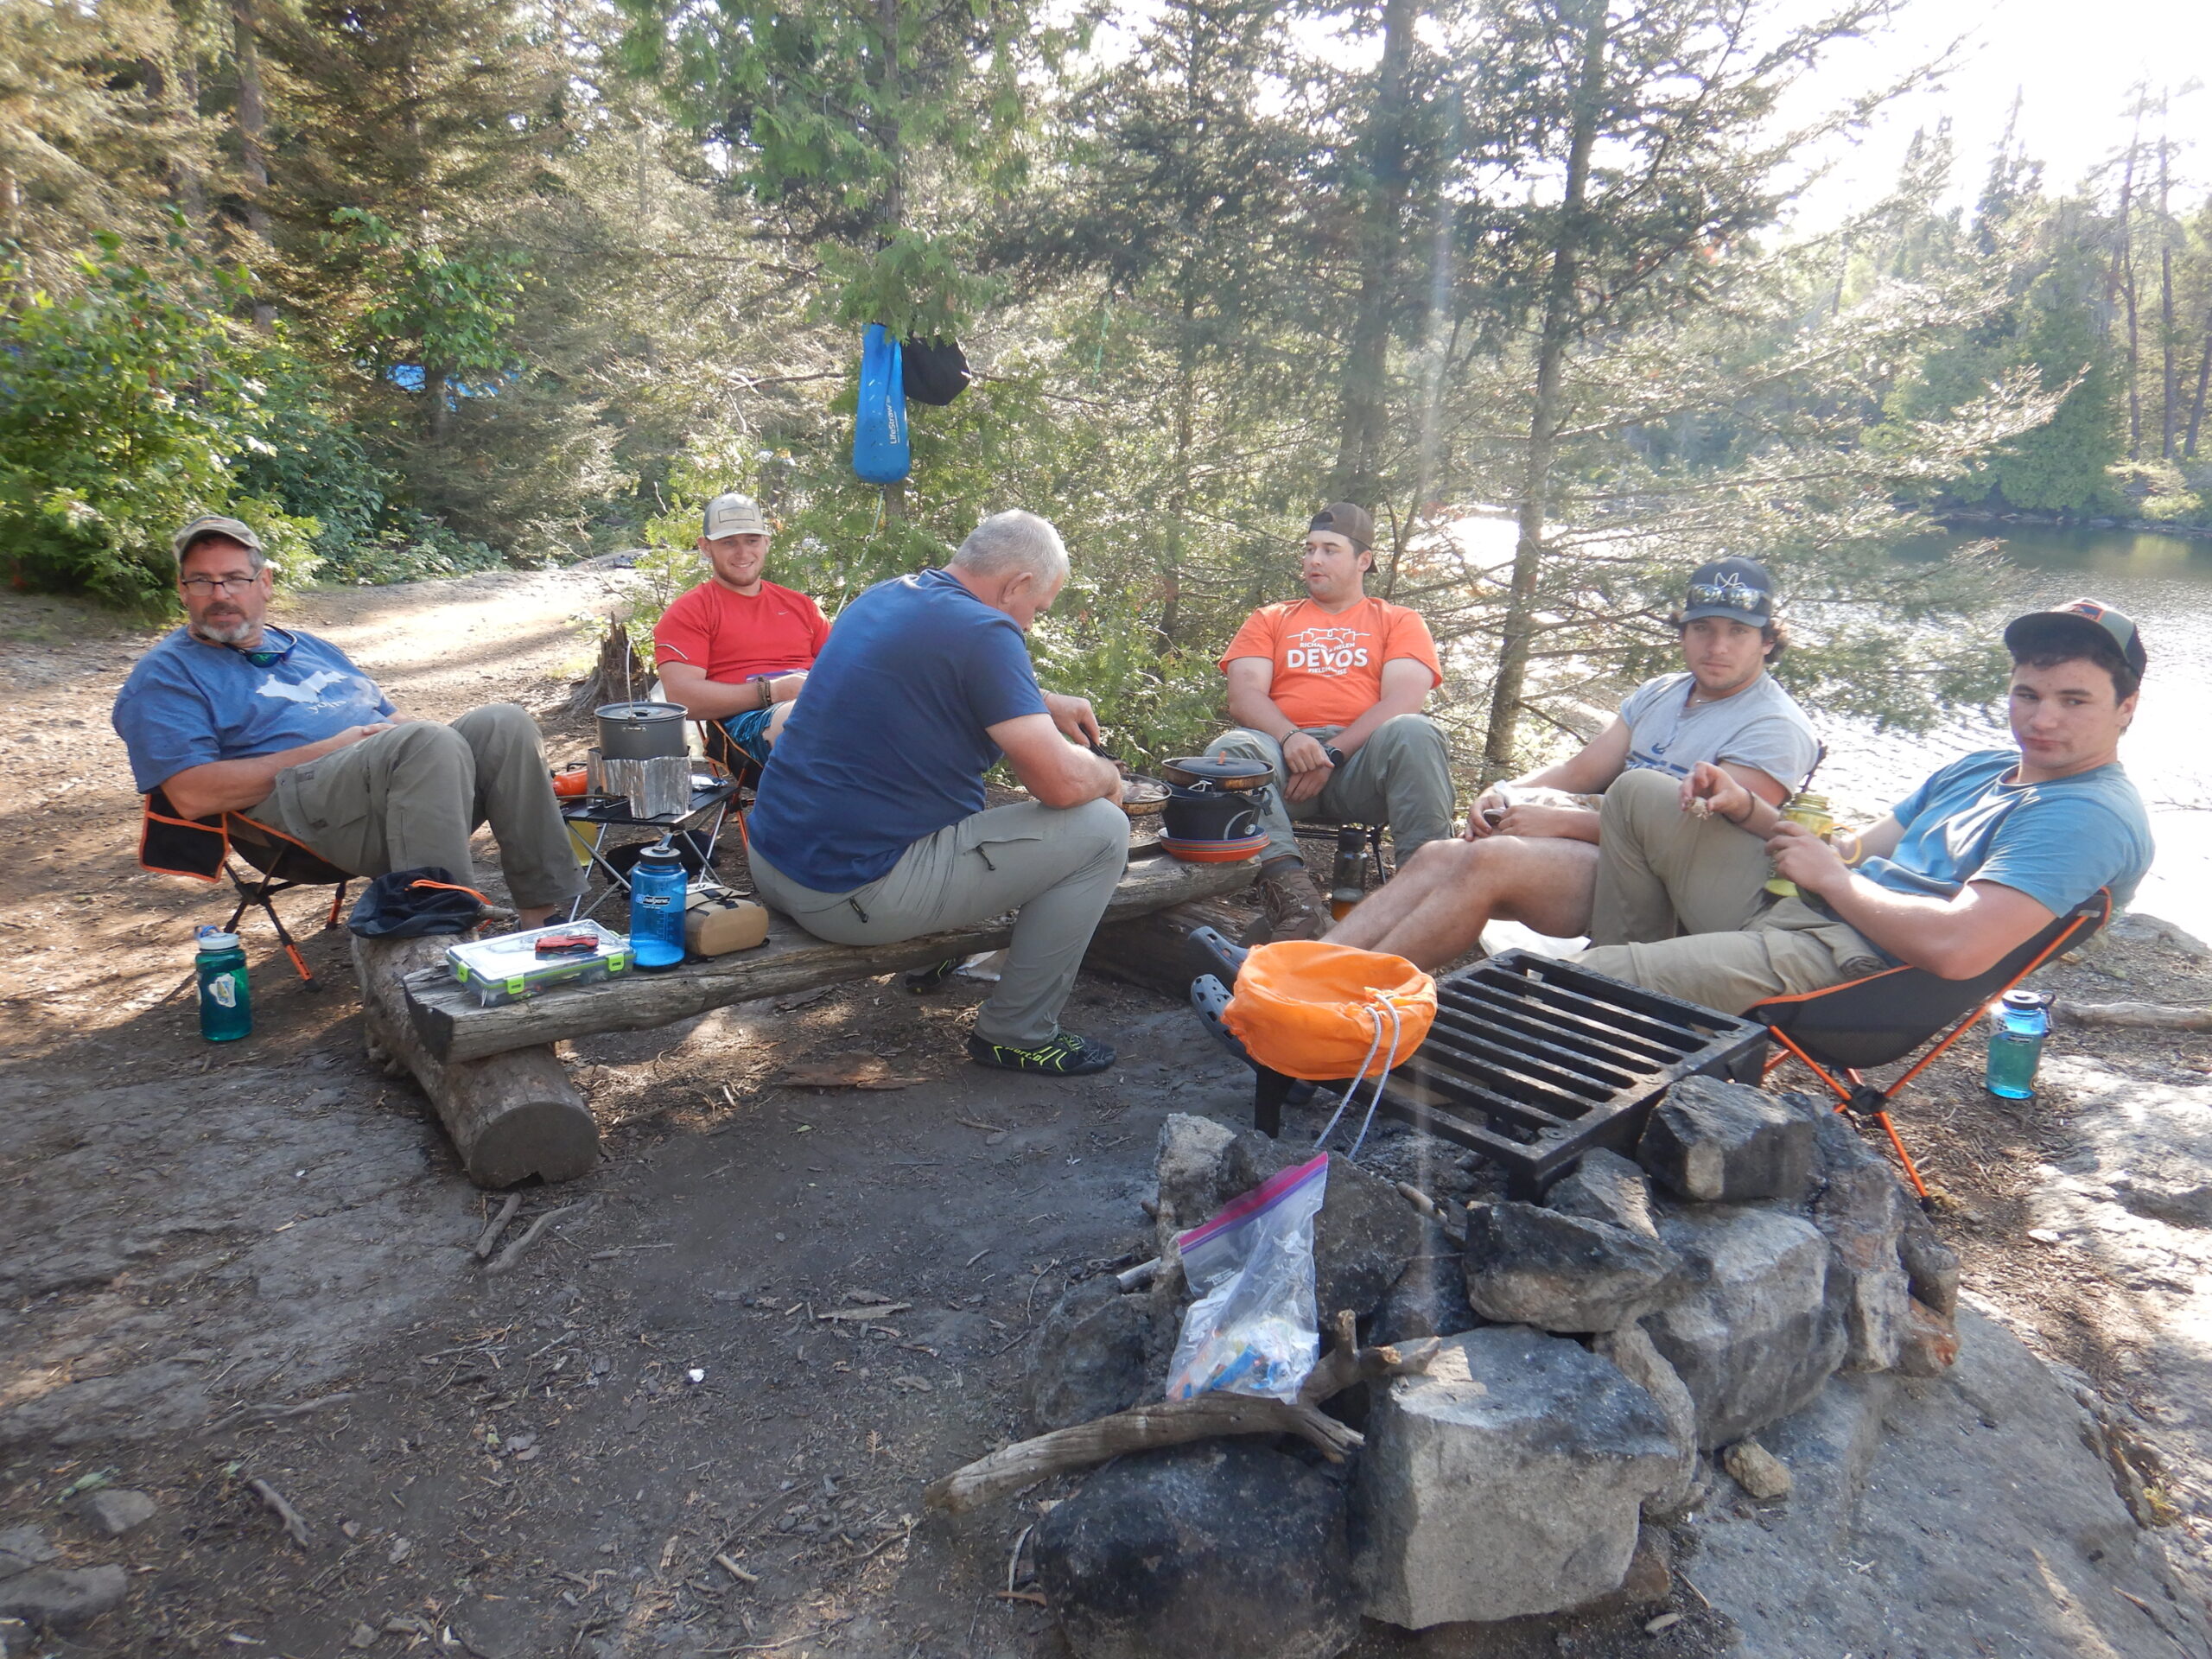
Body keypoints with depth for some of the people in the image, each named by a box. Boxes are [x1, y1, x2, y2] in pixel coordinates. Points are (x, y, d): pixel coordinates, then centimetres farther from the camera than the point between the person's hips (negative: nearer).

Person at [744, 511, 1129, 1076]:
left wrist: (1046, 705, 24)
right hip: (851, 897, -10)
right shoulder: (982, 633, -16)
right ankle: (1018, 1035, 7)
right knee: (1101, 830, -4)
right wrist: (1109, 777, 2)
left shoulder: (883, 595, 11)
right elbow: (1061, 783, -20)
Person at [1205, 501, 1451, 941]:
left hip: (1363, 757, -1)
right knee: (1230, 749, -31)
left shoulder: (1399, 622, 19)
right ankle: (1293, 892, -45)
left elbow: (1402, 702, 1)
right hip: (1284, 752, 1)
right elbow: (1244, 696, 8)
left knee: (1414, 734, -33)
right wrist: (1290, 737, -15)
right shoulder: (1270, 620, 25)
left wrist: (1331, 754, -13)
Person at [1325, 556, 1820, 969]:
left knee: (1487, 861, -29)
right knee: (1439, 856, -15)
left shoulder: (1776, 728, -6)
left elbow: (1693, 832, -16)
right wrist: (1507, 793, -5)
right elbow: (1580, 771, 17)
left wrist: (1559, 822, -17)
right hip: (1608, 854, 8)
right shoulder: (1658, 694, 19)